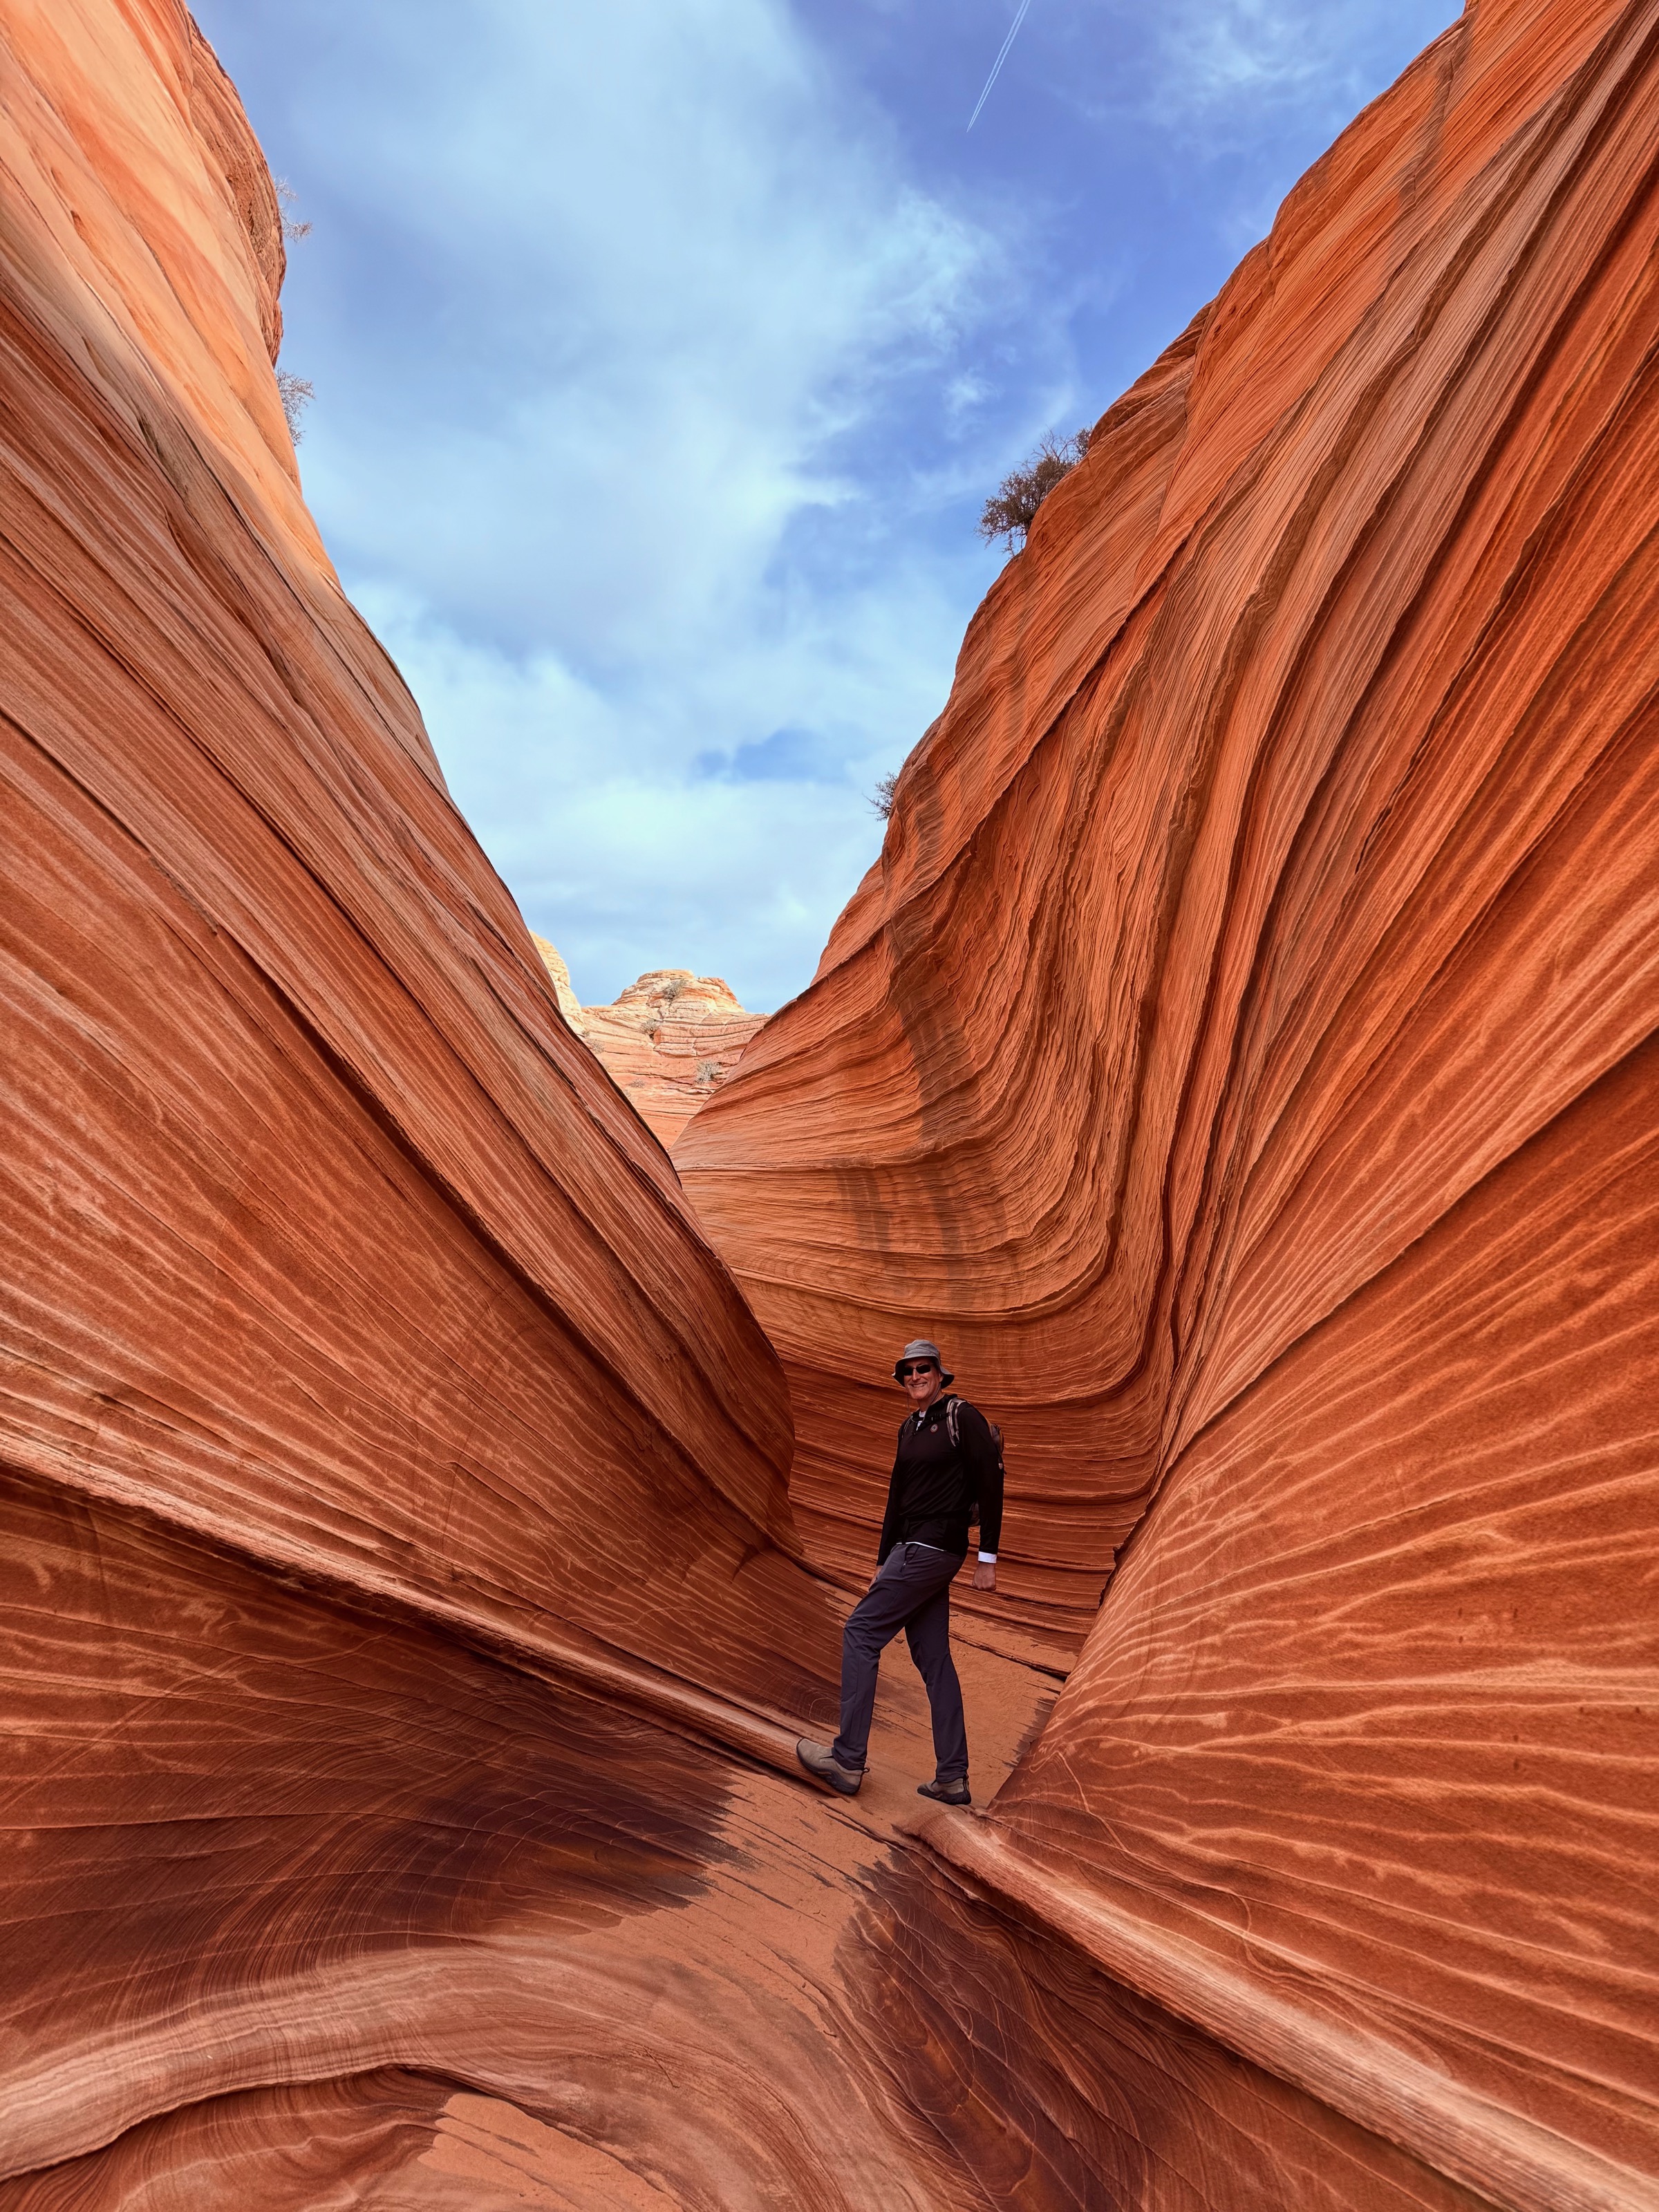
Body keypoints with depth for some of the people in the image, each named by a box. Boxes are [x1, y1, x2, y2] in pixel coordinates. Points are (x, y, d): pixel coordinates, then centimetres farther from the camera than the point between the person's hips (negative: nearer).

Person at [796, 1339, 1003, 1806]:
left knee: (860, 1631, -8)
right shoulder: (909, 1427, 14)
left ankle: (848, 1759, -1)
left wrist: (987, 1558, -14)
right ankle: (952, 1779, 15)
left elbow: (991, 1485, -12)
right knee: (932, 1658, 9)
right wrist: (883, 1565, 19)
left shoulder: (963, 1417, -9)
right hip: (912, 1548, 8)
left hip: (936, 1547, -8)